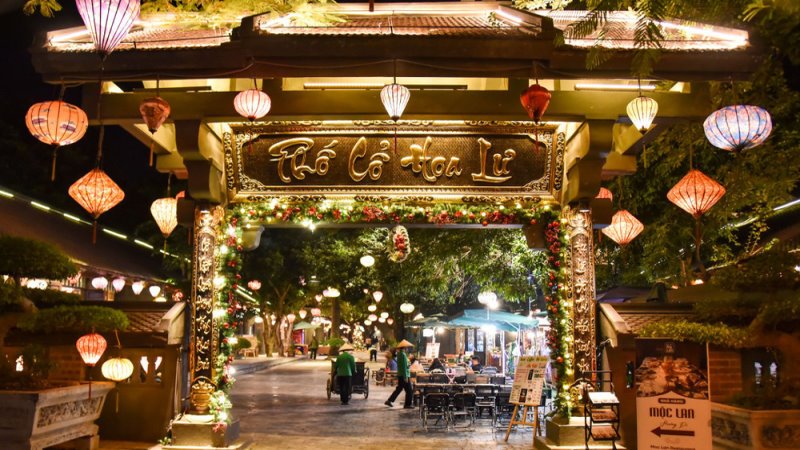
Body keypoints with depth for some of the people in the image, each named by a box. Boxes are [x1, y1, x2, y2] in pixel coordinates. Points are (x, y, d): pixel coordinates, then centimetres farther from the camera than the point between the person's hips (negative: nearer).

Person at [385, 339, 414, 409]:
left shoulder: (399, 354, 11)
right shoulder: (403, 354, -18)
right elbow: (404, 366, -21)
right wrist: (405, 377, -21)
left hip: (400, 375, 10)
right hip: (404, 375, -10)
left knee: (399, 389, 16)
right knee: (409, 390, 0)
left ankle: (389, 401, 15)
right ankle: (407, 404, 4)